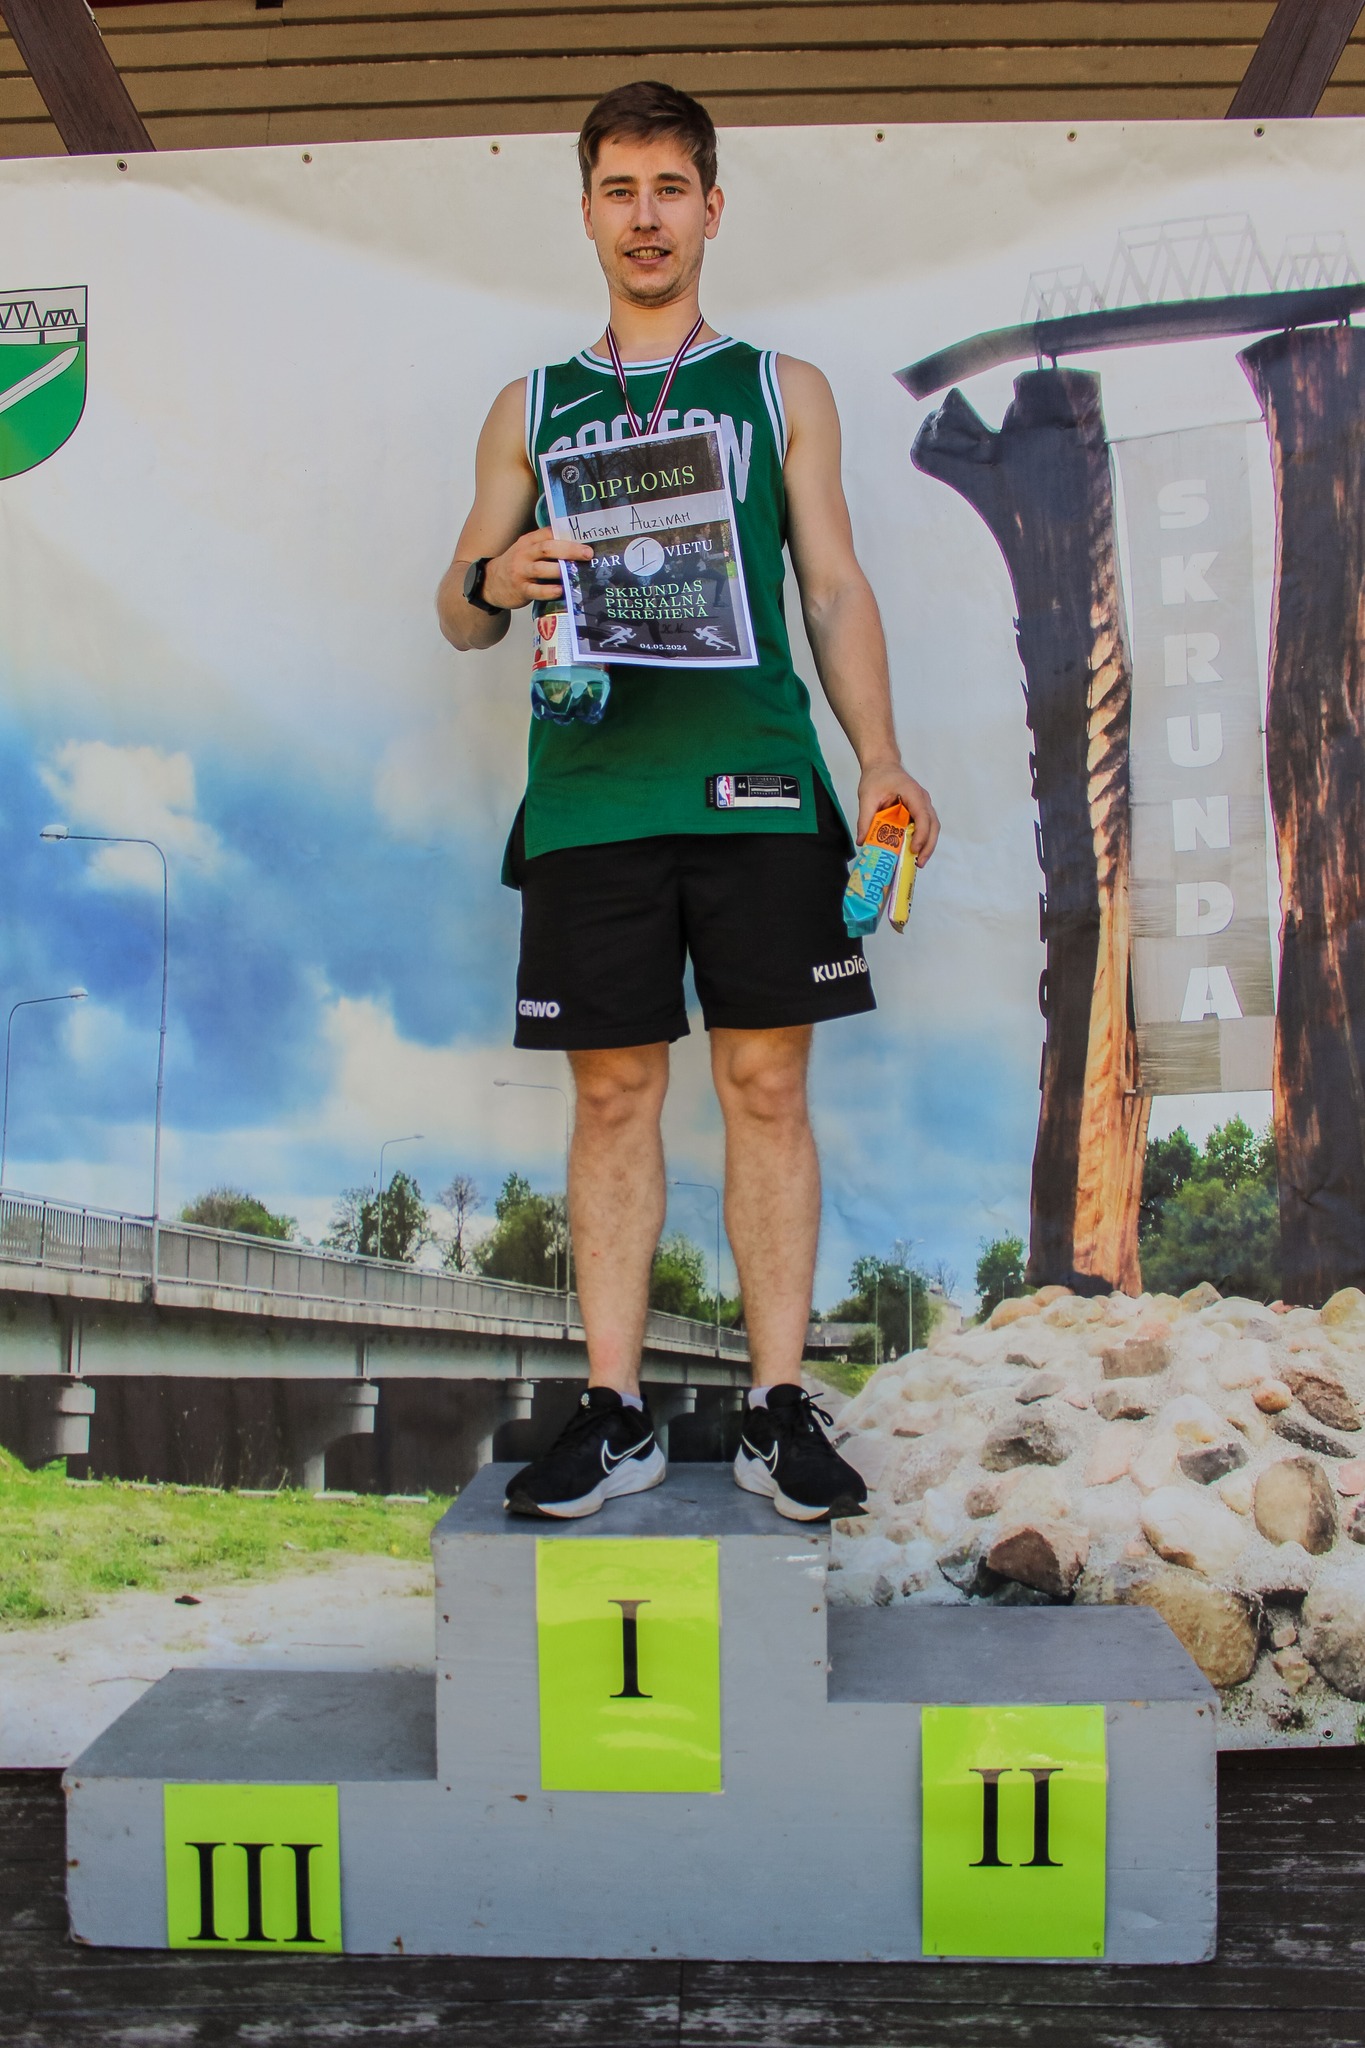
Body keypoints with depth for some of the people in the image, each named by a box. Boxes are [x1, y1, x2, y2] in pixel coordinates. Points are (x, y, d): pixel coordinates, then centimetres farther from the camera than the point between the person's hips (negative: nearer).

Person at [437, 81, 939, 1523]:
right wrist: (493, 580, -7)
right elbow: (460, 618, 18)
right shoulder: (532, 408, 19)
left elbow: (834, 589, 12)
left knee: (766, 1085, -3)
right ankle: (615, 1413, 8)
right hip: (589, 794, 1)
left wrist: (879, 757, -3)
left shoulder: (783, 390, 17)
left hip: (756, 783, -1)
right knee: (614, 1094, 1)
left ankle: (779, 1408, 4)